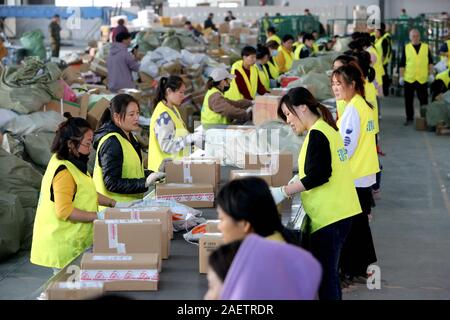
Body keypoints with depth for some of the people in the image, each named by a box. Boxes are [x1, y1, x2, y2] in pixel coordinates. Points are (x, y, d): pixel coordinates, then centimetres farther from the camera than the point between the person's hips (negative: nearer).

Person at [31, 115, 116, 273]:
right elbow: (64, 211, -25)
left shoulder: (74, 164, 9)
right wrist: (98, 216, -23)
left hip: (73, 241, 10)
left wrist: (114, 204, 10)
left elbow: (87, 193, 19)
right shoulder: (64, 172, -22)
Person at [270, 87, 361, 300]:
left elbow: (317, 176, -21)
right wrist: (298, 183, 14)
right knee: (329, 271, 18)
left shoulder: (317, 133, -15)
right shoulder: (328, 128, 14)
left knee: (325, 275, -3)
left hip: (329, 216, -10)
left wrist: (283, 192, -18)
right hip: (340, 211, 10)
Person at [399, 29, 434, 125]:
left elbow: (430, 62, 9)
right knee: (408, 100, 5)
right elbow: (402, 64, 4)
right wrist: (401, 77, -2)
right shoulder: (406, 48, 4)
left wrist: (431, 74, 1)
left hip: (422, 79, 0)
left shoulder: (426, 47, 6)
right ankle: (409, 118, 17)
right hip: (409, 79, 0)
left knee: (423, 99, 4)